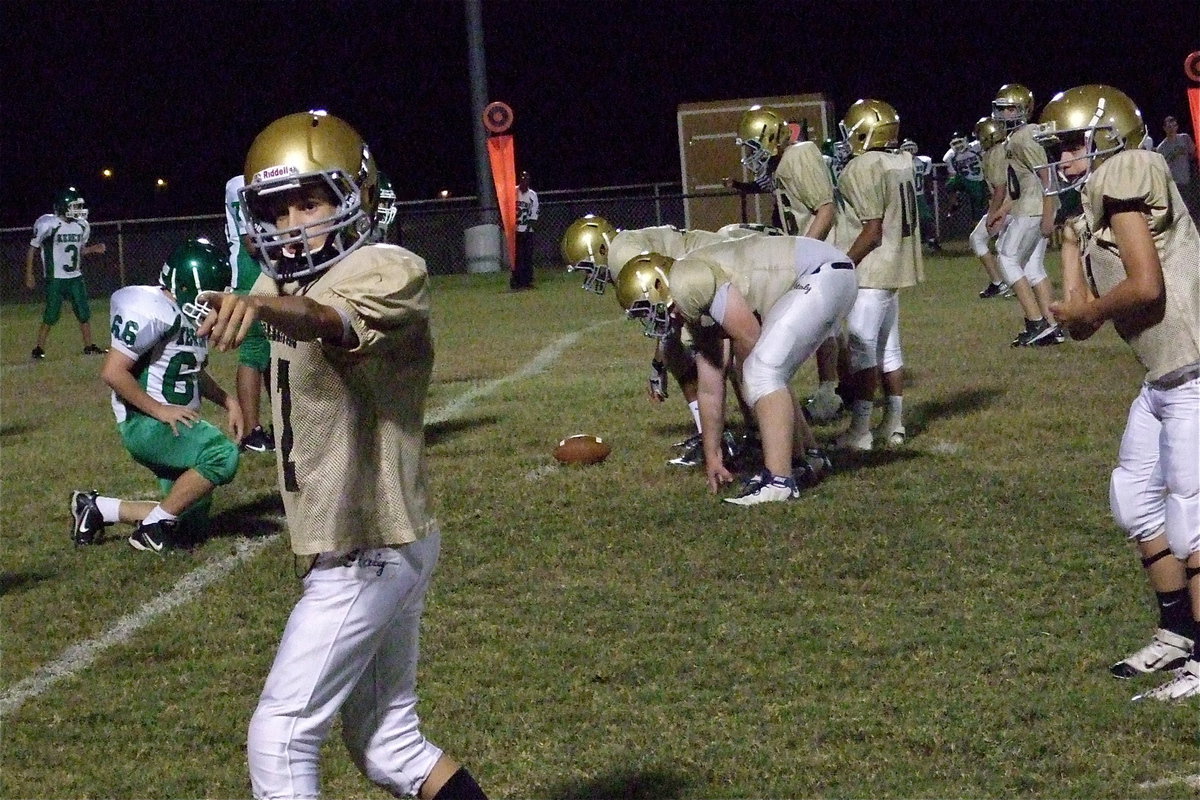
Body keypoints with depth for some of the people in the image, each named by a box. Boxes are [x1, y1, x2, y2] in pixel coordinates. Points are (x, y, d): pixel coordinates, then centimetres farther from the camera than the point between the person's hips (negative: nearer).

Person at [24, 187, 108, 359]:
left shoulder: (82, 226, 3)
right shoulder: (48, 225, -16)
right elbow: (33, 250, -6)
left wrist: (93, 249, -2)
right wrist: (29, 275, -6)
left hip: (75, 278, 6)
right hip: (55, 279, -6)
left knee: (85, 313, 7)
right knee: (51, 317, -4)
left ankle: (89, 346, 19)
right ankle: (38, 349, 7)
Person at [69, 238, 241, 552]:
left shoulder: (191, 315, 10)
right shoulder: (151, 311, -19)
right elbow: (113, 372, -23)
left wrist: (227, 401, 10)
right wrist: (160, 410, -22)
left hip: (180, 424, 10)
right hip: (145, 424, -10)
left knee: (191, 526, 7)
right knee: (223, 455, -29)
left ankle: (97, 508, 20)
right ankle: (154, 526, -13)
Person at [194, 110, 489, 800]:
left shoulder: (390, 271, -18)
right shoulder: (294, 287, 14)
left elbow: (333, 320, -39)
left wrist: (265, 305, -57)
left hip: (367, 554, -9)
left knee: (281, 735, -4)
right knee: (389, 744, 17)